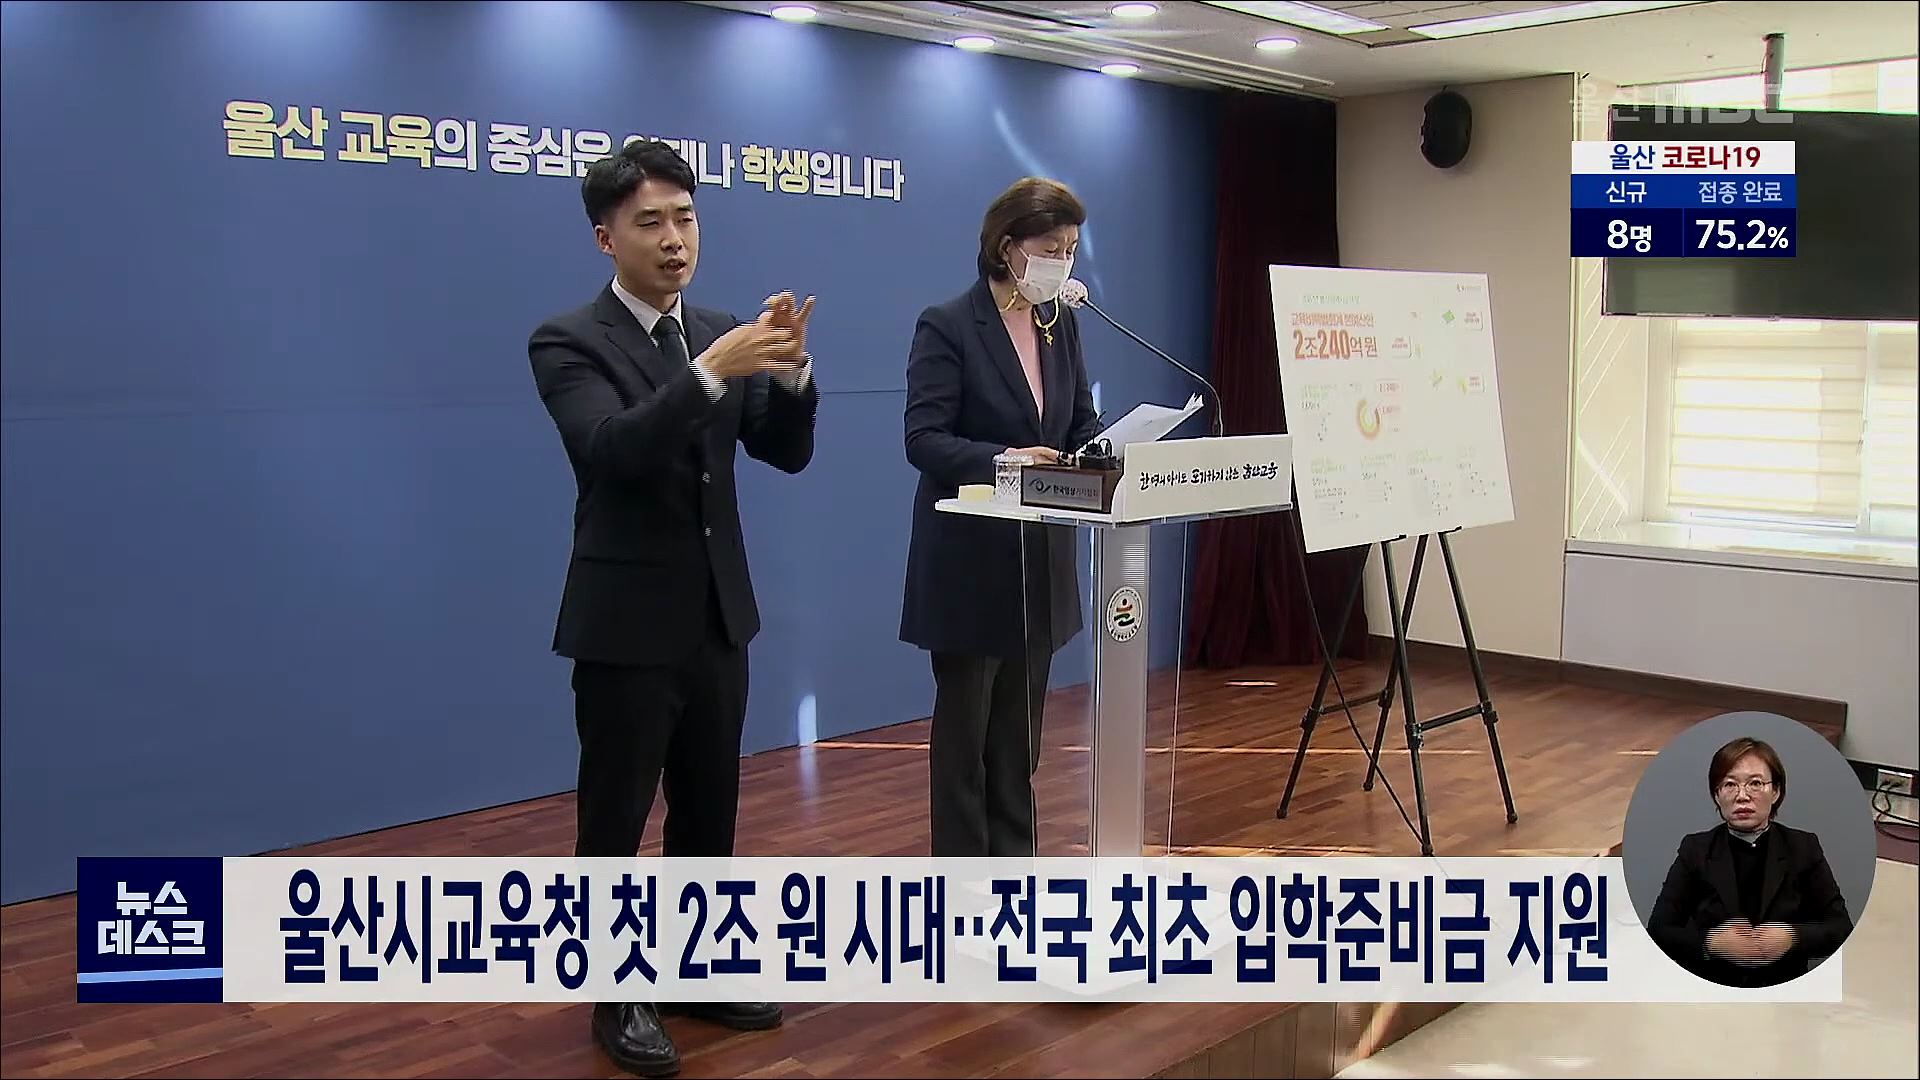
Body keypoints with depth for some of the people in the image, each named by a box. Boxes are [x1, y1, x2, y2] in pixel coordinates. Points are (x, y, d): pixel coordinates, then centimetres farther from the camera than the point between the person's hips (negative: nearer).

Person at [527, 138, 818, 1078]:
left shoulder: (720, 329, 7)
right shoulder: (567, 341, -11)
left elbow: (787, 452, 1)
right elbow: (614, 450, -27)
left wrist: (789, 369, -17)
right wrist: (713, 369, -36)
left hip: (718, 614, 6)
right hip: (627, 622, -6)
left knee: (710, 810, 16)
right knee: (614, 820, 6)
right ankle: (617, 998, 20)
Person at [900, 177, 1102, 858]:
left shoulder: (1060, 323, 8)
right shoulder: (947, 326, -11)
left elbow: (1081, 423, 11)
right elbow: (924, 439, -16)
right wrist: (1001, 459, -31)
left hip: (1041, 558, 6)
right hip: (970, 560, -6)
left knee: (1019, 726, 13)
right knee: (964, 724, 4)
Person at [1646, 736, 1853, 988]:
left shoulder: (1803, 848, 6)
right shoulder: (1695, 850, 4)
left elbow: (1842, 928, 5)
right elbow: (1658, 930, 1)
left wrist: (1793, 938, -12)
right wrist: (1711, 942, -16)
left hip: (1786, 991, 2)